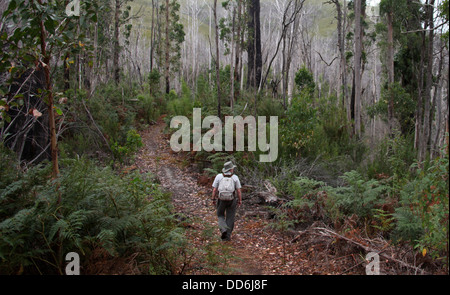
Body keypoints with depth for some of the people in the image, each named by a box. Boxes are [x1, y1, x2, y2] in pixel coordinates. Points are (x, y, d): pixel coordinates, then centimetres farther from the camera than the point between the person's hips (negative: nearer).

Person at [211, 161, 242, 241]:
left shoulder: (219, 176, -4)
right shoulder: (235, 177, -5)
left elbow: (214, 189, -4)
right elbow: (238, 190, -3)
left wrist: (213, 199, 5)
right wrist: (240, 200, 7)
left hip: (221, 199, 0)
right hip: (232, 200, 0)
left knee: (220, 215, 17)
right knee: (230, 218, 11)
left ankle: (223, 229, -6)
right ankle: (227, 235, 13)